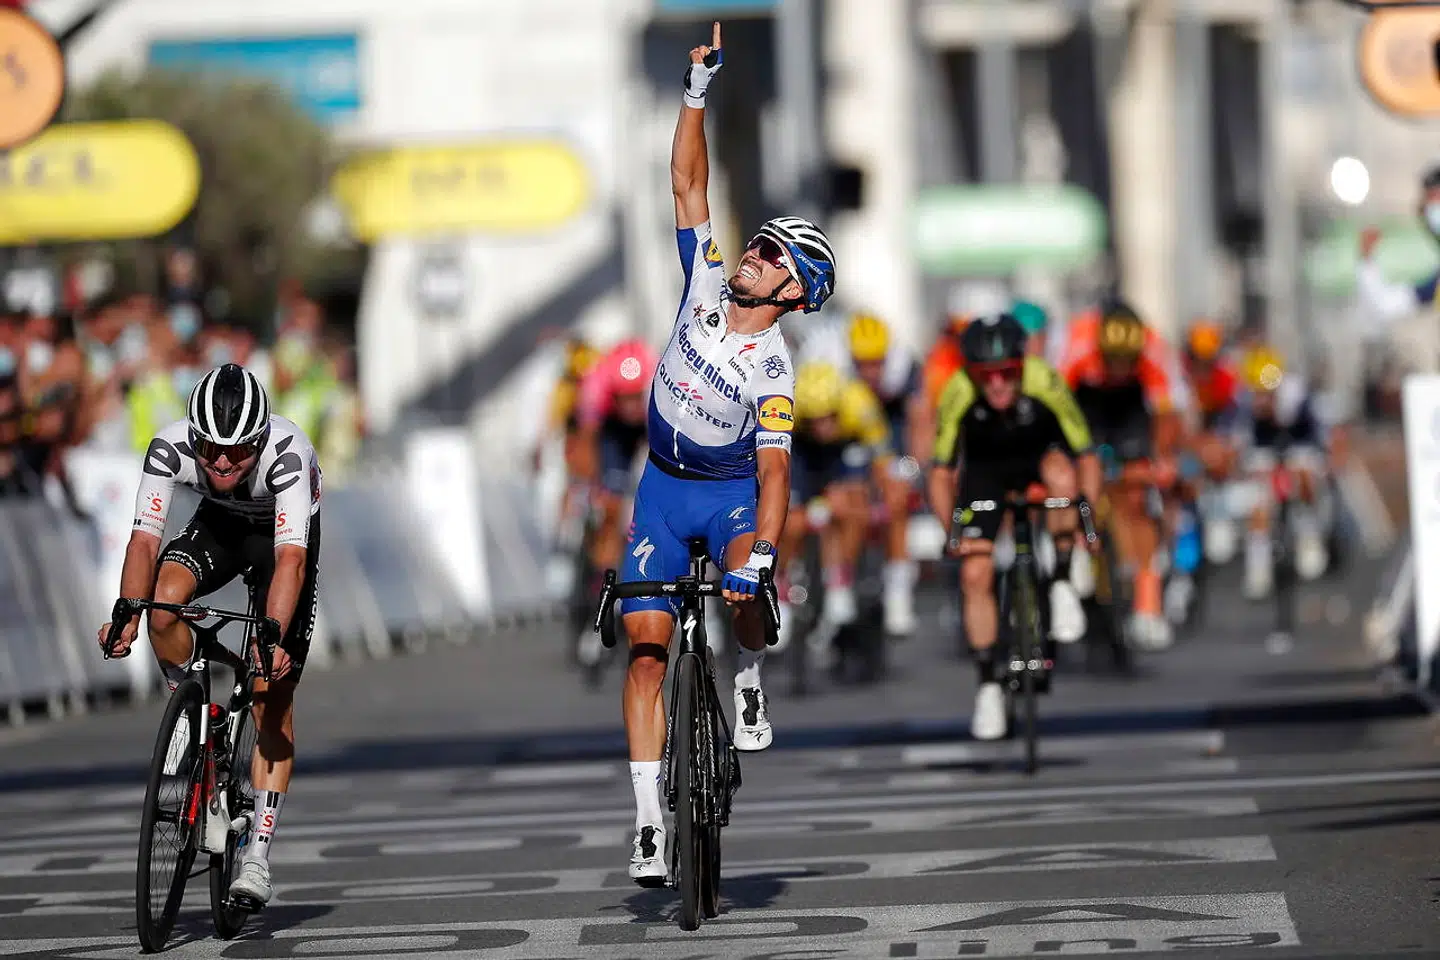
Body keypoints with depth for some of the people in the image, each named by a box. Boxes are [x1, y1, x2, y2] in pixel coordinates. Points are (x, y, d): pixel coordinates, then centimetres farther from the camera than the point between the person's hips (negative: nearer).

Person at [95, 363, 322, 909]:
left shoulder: (287, 451, -39)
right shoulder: (171, 447, -30)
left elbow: (291, 557, -46)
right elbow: (145, 537, -32)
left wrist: (273, 634, -58)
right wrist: (126, 614, -47)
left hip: (284, 532, -2)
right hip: (219, 523, 3)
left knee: (273, 700, -8)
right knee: (165, 599, -31)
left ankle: (258, 856, -4)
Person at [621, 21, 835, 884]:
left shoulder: (775, 369, -19)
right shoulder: (708, 280, -8)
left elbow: (775, 469, -26)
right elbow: (690, 182, -8)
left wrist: (763, 552, -38)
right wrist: (699, 91, -15)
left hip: (732, 492, -3)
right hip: (664, 487, 3)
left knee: (749, 583, -35)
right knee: (646, 646, -7)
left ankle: (751, 685, -1)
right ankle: (651, 828, -7)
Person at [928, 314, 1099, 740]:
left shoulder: (1044, 383, -33)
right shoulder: (958, 396, -30)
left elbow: (1086, 458, -24)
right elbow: (941, 473, -18)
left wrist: (1086, 515, -33)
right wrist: (952, 532, -27)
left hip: (1040, 453, -1)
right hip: (985, 468, 1)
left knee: (1062, 476, -37)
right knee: (975, 573, -10)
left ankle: (1062, 585, -17)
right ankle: (989, 685, 5)